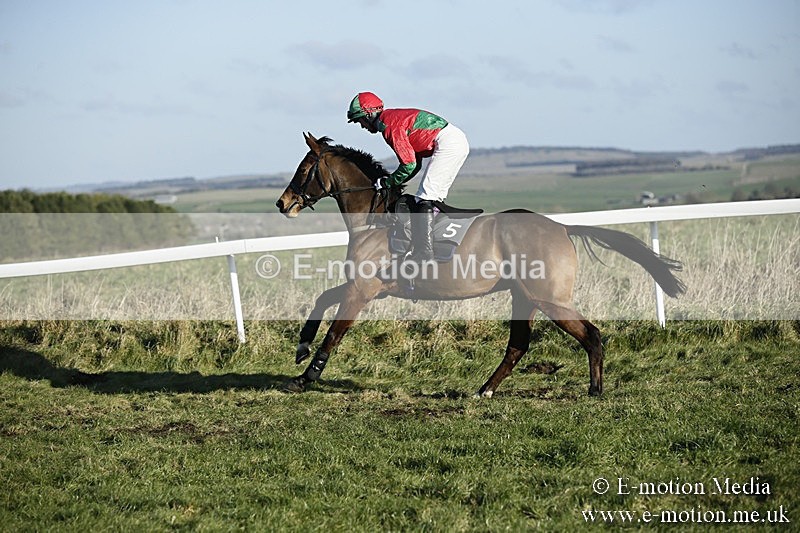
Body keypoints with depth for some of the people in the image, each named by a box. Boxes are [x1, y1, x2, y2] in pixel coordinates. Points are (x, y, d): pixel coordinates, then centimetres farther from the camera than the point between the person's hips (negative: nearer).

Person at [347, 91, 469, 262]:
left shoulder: (389, 125, -11)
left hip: (447, 144, -11)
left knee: (425, 198, -12)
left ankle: (425, 252, -17)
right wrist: (393, 182, 12)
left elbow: (409, 165, -14)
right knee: (434, 198, 14)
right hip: (458, 140, 11)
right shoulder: (393, 117, 20)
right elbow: (415, 163, 21)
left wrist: (387, 182, -1)